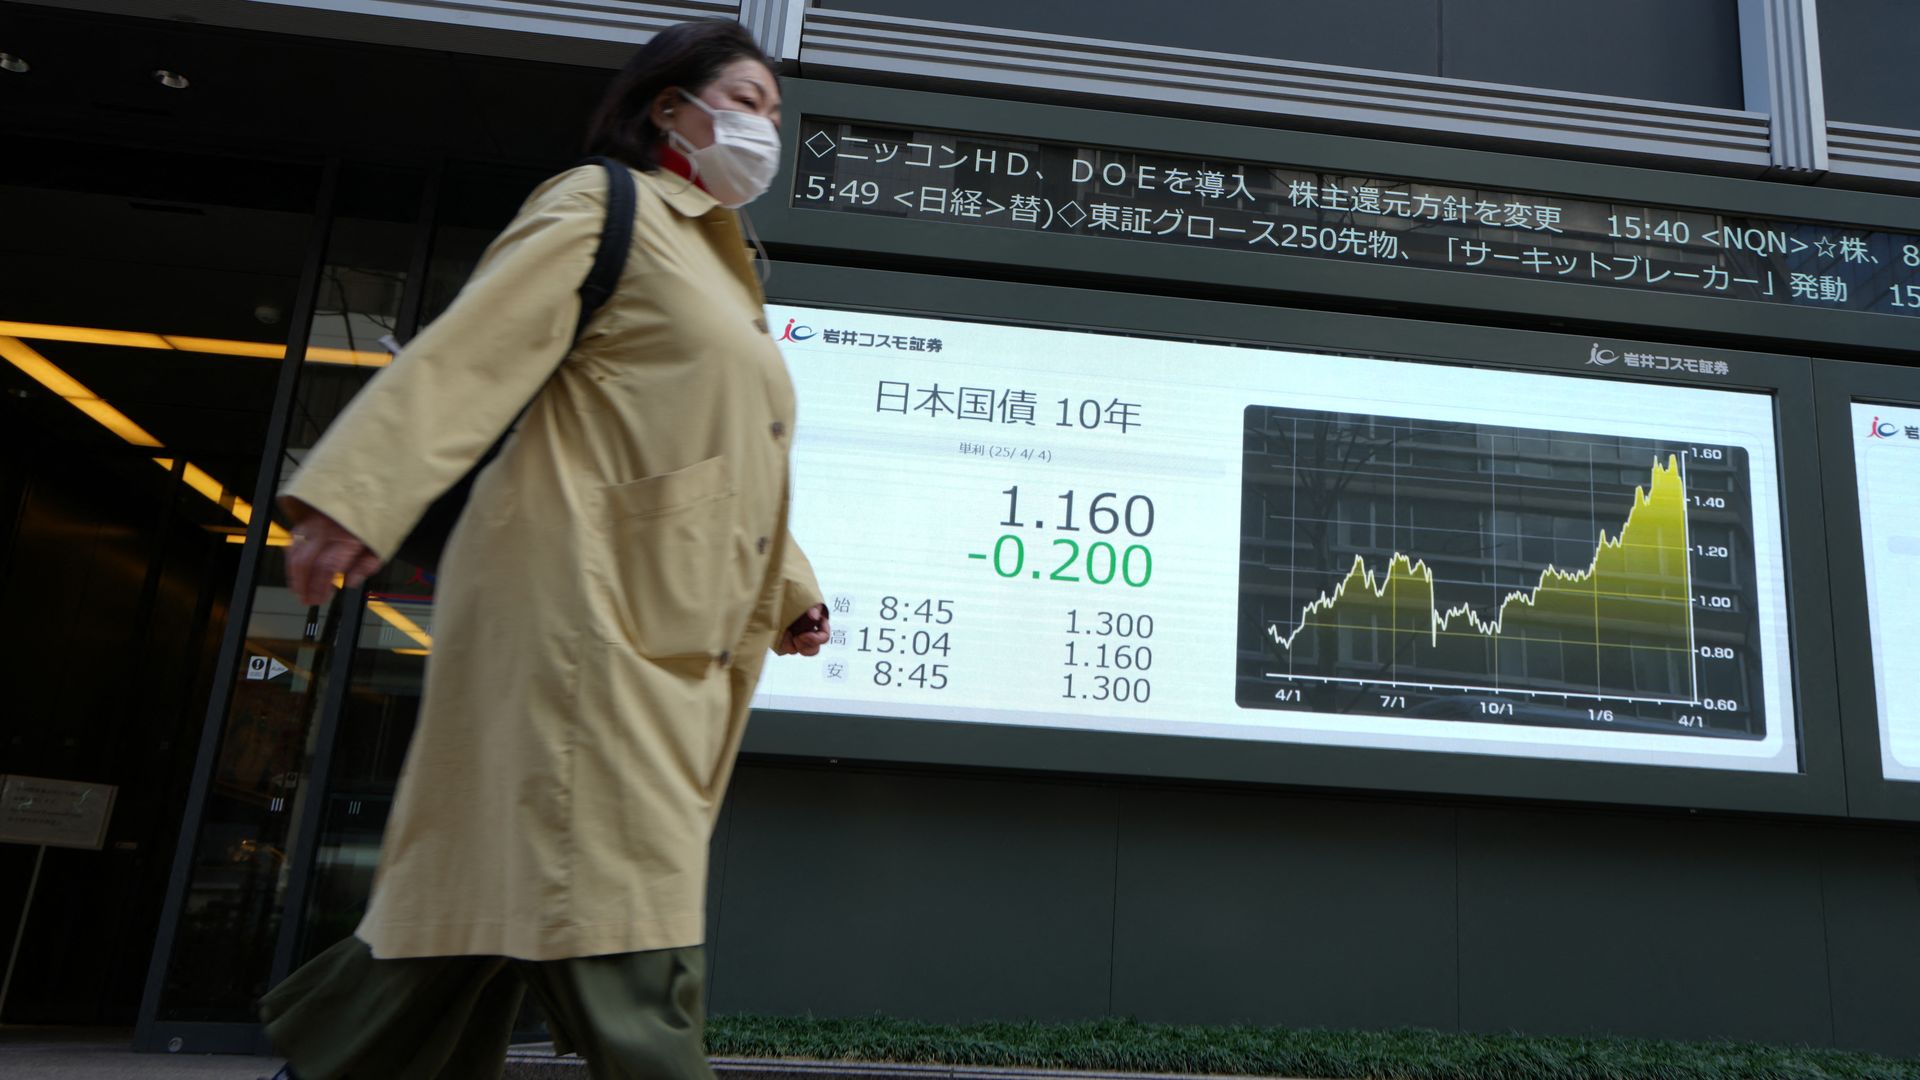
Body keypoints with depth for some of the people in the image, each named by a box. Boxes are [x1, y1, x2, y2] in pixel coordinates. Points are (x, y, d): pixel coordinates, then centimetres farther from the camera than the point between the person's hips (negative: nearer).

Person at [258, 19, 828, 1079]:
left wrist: (788, 588, 23)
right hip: (580, 599, -8)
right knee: (614, 885, -11)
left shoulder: (721, 268, 27)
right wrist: (358, 494, -21)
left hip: (669, 639, 9)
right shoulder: (605, 207, 1)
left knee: (506, 871, 11)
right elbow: (472, 351, -11)